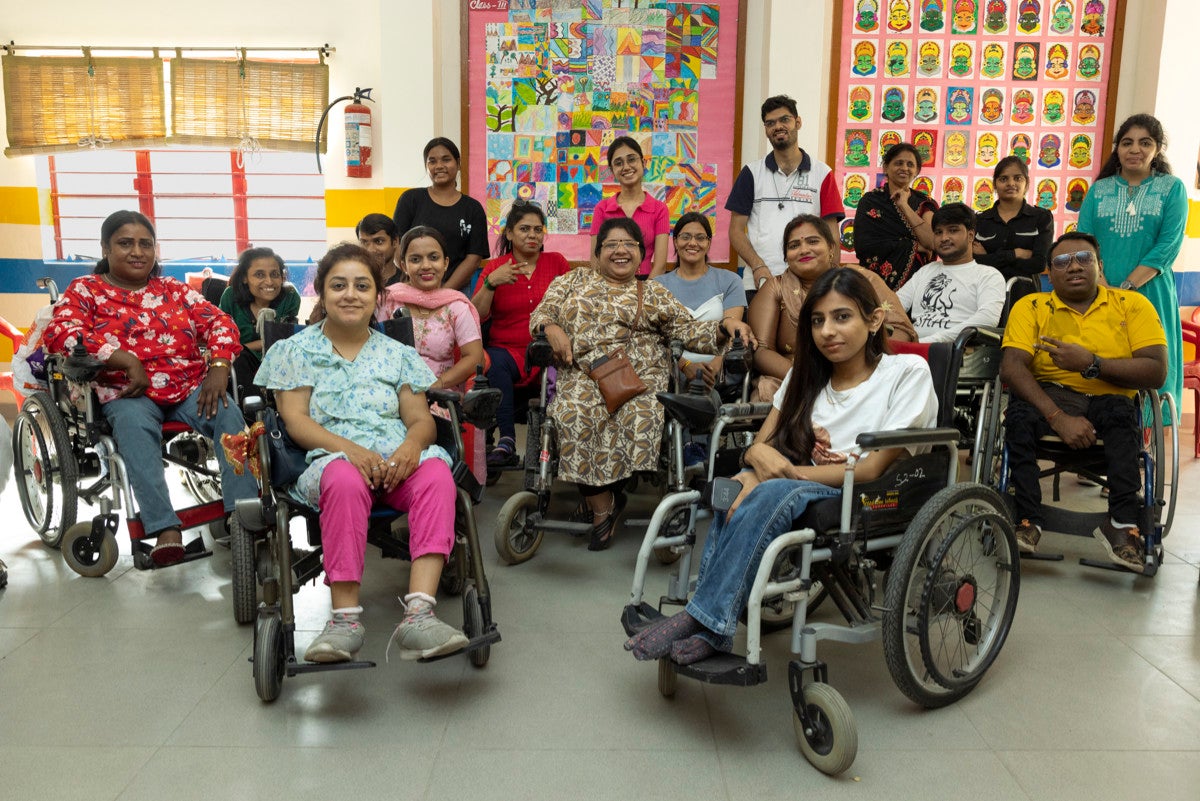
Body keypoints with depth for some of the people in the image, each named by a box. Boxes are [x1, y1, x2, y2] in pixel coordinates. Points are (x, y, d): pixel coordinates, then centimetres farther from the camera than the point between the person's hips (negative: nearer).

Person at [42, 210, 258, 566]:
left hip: (191, 386, 3)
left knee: (229, 414, -27)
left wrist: (218, 370, -12)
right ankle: (165, 529, -44)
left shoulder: (174, 289, 21)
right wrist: (128, 361, -18)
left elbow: (219, 322, 9)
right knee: (133, 424, -36)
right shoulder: (85, 290, 12)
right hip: (128, 393, -2)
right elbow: (59, 333, -7)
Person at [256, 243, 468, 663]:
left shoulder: (397, 354, 22)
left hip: (396, 459, 2)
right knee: (345, 479, -39)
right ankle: (345, 617, -40)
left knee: (436, 474, -33)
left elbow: (421, 419, 12)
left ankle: (419, 611, -44)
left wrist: (413, 444, -14)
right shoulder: (296, 351, 16)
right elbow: (295, 420, 2)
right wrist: (348, 448, -17)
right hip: (330, 457, -2)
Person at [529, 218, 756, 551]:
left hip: (640, 378, 0)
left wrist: (725, 326, -5)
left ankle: (599, 497, -10)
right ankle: (603, 504, -17)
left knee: (641, 417, -32)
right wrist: (552, 328, -7)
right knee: (573, 416, -32)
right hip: (582, 376, 0)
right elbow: (541, 312, 16)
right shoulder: (573, 281, 23)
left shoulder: (653, 294, 20)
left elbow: (690, 332, 13)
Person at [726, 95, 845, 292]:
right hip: (757, 282, 0)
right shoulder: (751, 173, 9)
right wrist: (757, 266, -11)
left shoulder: (822, 174, 7)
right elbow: (736, 230, 5)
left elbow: (831, 232, 5)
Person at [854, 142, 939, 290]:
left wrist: (904, 206, -8)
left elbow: (932, 243, -8)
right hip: (879, 282, -2)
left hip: (916, 279, 2)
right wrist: (914, 246, -10)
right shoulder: (870, 200, 1)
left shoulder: (925, 203, 8)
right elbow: (863, 245, -13)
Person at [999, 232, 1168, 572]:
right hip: (1050, 396, 0)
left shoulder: (1132, 305, 8)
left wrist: (1091, 364, -16)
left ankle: (1122, 523, -29)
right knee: (1020, 413, -33)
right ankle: (1027, 521, -27)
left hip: (1111, 402, 0)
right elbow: (1011, 367, -10)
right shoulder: (1031, 307, 6)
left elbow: (1156, 372, -4)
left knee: (1121, 414, -34)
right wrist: (1058, 417, -23)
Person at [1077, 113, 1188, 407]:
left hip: (1150, 294, -1)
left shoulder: (1172, 188, 5)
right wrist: (1104, 287, -14)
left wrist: (1125, 287, -16)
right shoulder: (1099, 190, 10)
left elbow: (1168, 246, -6)